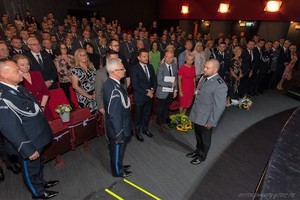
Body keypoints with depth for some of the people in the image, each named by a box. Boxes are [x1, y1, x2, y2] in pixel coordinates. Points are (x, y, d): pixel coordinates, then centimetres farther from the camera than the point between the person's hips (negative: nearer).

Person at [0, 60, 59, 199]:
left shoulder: (17, 87, -2)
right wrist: (28, 149, -23)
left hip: (37, 136, 8)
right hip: (28, 143, -8)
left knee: (37, 163, 29)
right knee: (30, 168, 19)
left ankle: (40, 182, 54)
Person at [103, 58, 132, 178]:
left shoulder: (111, 83, -3)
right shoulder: (114, 90, -33)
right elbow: (115, 115, -29)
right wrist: (119, 134, -21)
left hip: (118, 127, 9)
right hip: (117, 128, -9)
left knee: (118, 149, 29)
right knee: (117, 150, 17)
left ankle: (118, 165, 53)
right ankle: (118, 171, 43)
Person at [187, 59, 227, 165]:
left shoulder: (220, 85, -26)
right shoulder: (204, 77, -2)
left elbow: (219, 107, -22)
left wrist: (211, 122, -16)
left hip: (205, 118, -7)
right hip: (196, 114, 7)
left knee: (205, 138, 18)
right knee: (198, 135, 26)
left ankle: (202, 155, 42)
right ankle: (198, 150, 50)